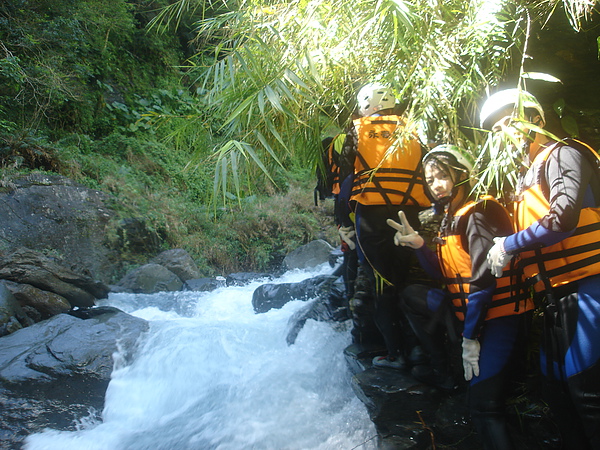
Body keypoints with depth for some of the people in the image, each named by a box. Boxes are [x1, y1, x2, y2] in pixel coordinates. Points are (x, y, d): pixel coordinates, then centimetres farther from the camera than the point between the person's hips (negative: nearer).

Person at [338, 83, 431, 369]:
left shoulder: (359, 130, 4)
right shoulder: (410, 131, 14)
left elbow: (344, 173, 1)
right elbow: (425, 173, 12)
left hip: (372, 214, -3)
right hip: (410, 214, 3)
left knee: (383, 284, 3)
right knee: (409, 279, 14)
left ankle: (396, 353, 6)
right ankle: (416, 345, 14)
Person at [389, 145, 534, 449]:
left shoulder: (479, 213, -15)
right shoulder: (451, 217, 14)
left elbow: (483, 278, -20)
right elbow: (442, 272, 14)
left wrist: (469, 337, -18)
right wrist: (418, 245, -5)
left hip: (497, 315, -9)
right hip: (466, 310, 9)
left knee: (483, 406, -17)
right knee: (412, 296, 15)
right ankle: (442, 372, 17)